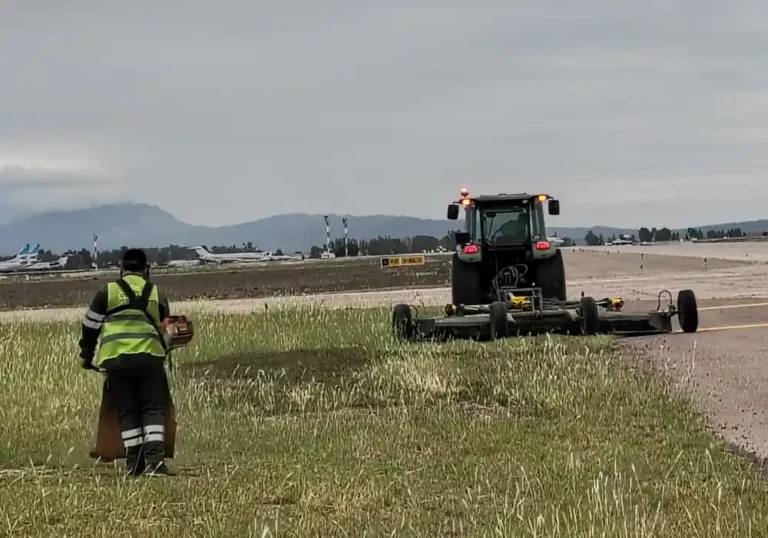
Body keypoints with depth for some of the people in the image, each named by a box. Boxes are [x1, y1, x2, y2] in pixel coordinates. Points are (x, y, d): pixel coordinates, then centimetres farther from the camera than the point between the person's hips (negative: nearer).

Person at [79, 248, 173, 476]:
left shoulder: (107, 293, 6)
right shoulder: (157, 295, 12)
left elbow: (90, 327, 9)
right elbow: (165, 330, 20)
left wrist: (87, 356, 22)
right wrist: (163, 352, 37)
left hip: (116, 359, 0)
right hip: (149, 357, 0)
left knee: (127, 411, 7)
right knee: (153, 409, 2)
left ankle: (134, 462, 6)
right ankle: (155, 459, -12)